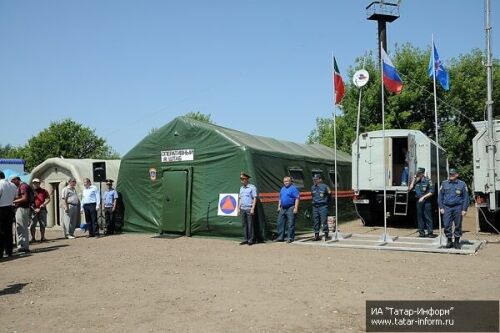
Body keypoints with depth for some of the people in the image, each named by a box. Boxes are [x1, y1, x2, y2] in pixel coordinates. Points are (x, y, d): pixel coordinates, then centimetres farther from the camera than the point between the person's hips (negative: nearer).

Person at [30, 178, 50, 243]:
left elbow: (48, 199, 6)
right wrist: (33, 208, -8)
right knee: (32, 225, -5)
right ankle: (33, 238, 1)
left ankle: (42, 237, 13)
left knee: (42, 225, 4)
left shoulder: (44, 191, 12)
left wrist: (42, 205, -9)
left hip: (42, 210, 1)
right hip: (33, 210, -1)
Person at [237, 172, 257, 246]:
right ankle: (245, 239, 13)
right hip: (242, 209, 6)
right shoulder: (241, 188, 16)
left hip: (249, 209, -6)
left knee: (250, 225, -3)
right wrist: (239, 208, 13)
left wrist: (252, 208, -14)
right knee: (244, 225, 7)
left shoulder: (252, 187, -5)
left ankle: (251, 239, 4)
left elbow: (255, 198, -8)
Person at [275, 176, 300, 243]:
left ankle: (291, 238, 2)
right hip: (283, 208, 8)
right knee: (280, 223, 7)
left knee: (291, 224, -4)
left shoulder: (293, 188, -6)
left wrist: (296, 208, -18)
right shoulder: (282, 188, 17)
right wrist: (279, 206, 16)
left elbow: (297, 198, -12)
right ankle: (280, 237, 15)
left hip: (290, 208, -7)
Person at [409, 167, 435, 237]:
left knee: (428, 217, -4)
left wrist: (423, 197, -13)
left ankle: (430, 232, -1)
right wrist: (414, 179, -1)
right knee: (420, 217, 8)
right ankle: (421, 232, 14)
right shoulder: (416, 181, 10)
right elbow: (411, 188, 2)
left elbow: (431, 192, -7)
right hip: (418, 201, 5)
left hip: (426, 201, -5)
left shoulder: (428, 181, -5)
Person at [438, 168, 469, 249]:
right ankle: (449, 241, 12)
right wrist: (441, 207, 2)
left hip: (458, 207, -1)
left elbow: (466, 198, 4)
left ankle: (457, 242, 14)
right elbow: (440, 196, 10)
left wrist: (464, 209, -3)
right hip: (447, 207, 1)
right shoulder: (444, 184, 8)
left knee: (458, 225, 3)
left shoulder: (462, 184, 4)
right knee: (447, 225, -2)